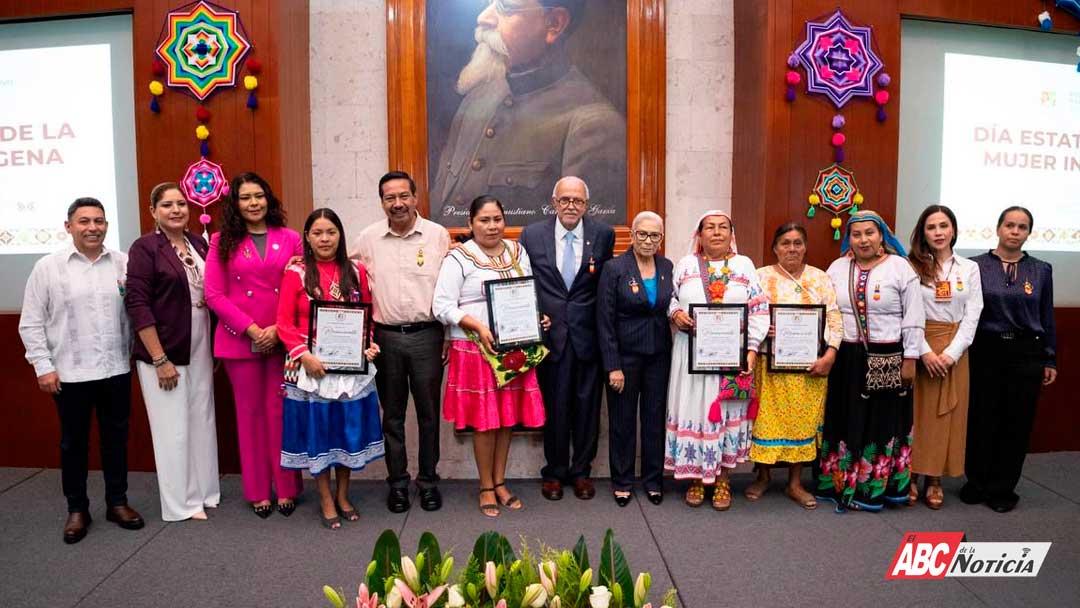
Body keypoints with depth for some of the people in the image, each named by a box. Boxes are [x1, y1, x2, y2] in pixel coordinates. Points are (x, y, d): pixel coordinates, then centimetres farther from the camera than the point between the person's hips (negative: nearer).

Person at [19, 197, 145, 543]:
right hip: (70, 374, -1)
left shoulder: (124, 264, 2)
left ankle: (117, 502, 26)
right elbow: (31, 323, 0)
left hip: (116, 370, 2)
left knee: (115, 438, 12)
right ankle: (76, 509, 25)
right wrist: (43, 366, -5)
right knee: (73, 442, 10)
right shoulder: (47, 267, -2)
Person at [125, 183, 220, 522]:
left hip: (200, 350, 5)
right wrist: (160, 360, -17)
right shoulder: (145, 248, -9)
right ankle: (181, 503, 19)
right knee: (173, 427, 5)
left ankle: (204, 491, 28)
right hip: (164, 352, -5)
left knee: (202, 421, 12)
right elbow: (138, 305, -14)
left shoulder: (199, 243, 7)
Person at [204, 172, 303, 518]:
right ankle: (258, 491, 21)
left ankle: (286, 487, 18)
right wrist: (253, 329, -10)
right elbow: (214, 295, -2)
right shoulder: (222, 242, 3)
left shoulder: (290, 239, 5)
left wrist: (278, 329, -10)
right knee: (250, 412, 8)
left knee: (281, 410, 4)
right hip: (240, 340, 0)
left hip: (282, 340, 0)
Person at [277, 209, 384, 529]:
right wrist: (304, 355, -16)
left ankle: (343, 496, 29)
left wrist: (369, 344, -7)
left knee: (349, 427, 10)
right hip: (311, 365, -2)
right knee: (317, 429, 6)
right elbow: (285, 322, -5)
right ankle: (326, 500, 23)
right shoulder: (296, 273, -3)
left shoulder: (356, 272, 5)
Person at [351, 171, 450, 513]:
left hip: (427, 335, -1)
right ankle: (397, 482, 26)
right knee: (392, 414, 11)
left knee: (428, 412, 9)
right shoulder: (368, 239, 2)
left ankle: (428, 480, 24)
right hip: (386, 337, 1)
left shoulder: (438, 235, 0)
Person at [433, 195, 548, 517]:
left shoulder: (517, 252, 10)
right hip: (476, 349, -5)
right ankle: (486, 487, 19)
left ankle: (500, 481, 27)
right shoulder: (459, 258, -6)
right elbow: (443, 306, -11)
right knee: (484, 419, 3)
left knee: (508, 417, 11)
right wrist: (478, 326, -21)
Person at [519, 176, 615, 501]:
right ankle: (554, 472, 26)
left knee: (586, 406, 10)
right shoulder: (532, 235, -1)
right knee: (553, 406, 8)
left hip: (588, 336, 1)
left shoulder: (603, 235, 0)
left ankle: (581, 471, 27)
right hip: (549, 334, 0)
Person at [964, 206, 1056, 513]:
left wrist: (1050, 360, 7)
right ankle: (977, 482, 21)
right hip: (985, 352, -2)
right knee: (981, 420, 4)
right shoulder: (976, 266, -1)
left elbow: (1047, 318, 9)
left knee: (1016, 423, 7)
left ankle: (1003, 488, 21)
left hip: (1026, 355, 2)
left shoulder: (1041, 270, 6)